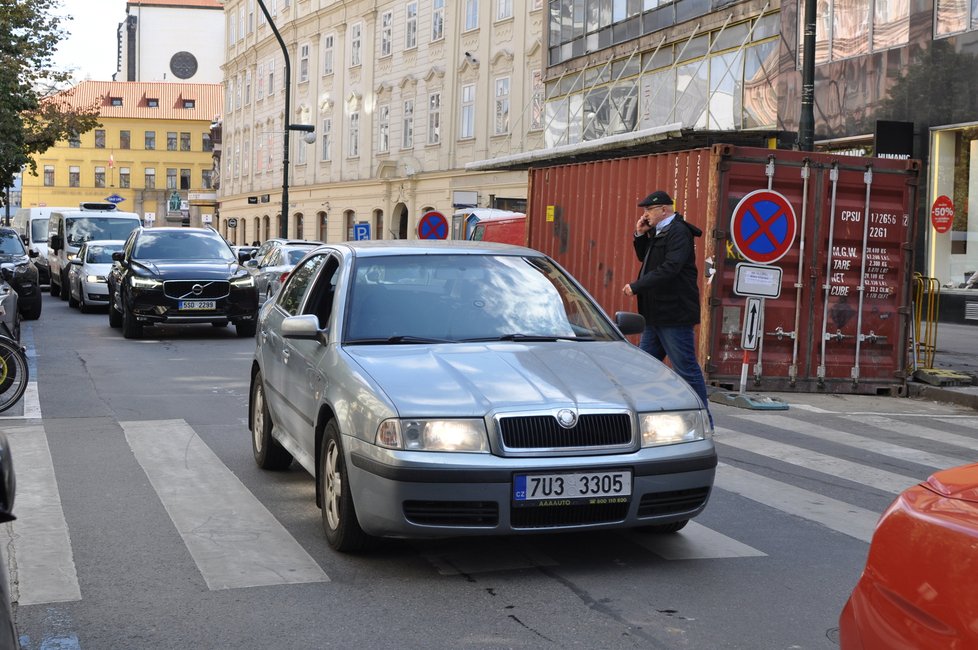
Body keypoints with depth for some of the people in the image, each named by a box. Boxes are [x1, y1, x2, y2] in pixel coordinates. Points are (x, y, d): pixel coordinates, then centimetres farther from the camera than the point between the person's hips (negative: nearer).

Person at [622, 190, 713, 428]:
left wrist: (636, 286, -24)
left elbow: (670, 268, -26)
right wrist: (640, 235, 8)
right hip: (656, 314, 10)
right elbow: (645, 258, 26)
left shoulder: (678, 232, -15)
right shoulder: (659, 232, 14)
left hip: (674, 314, -10)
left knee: (686, 368, -4)